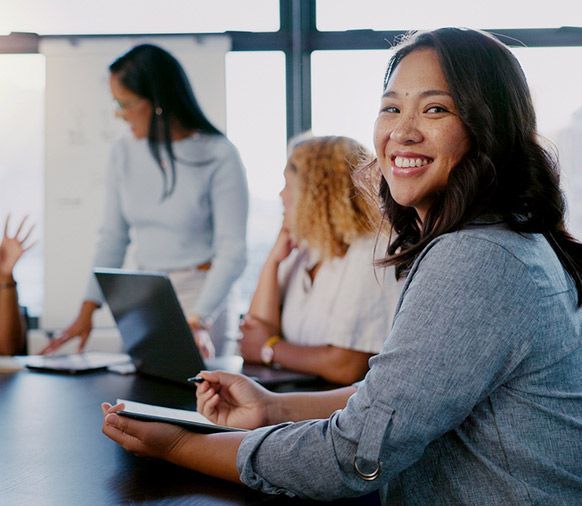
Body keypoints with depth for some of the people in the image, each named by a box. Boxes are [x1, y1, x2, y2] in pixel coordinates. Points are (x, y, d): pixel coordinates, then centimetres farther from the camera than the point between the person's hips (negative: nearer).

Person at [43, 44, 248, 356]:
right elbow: (113, 236, 7)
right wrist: (88, 309, 0)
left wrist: (196, 321, -23)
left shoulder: (217, 156, -13)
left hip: (198, 296, -4)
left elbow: (232, 251, -14)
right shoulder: (124, 154, 2)